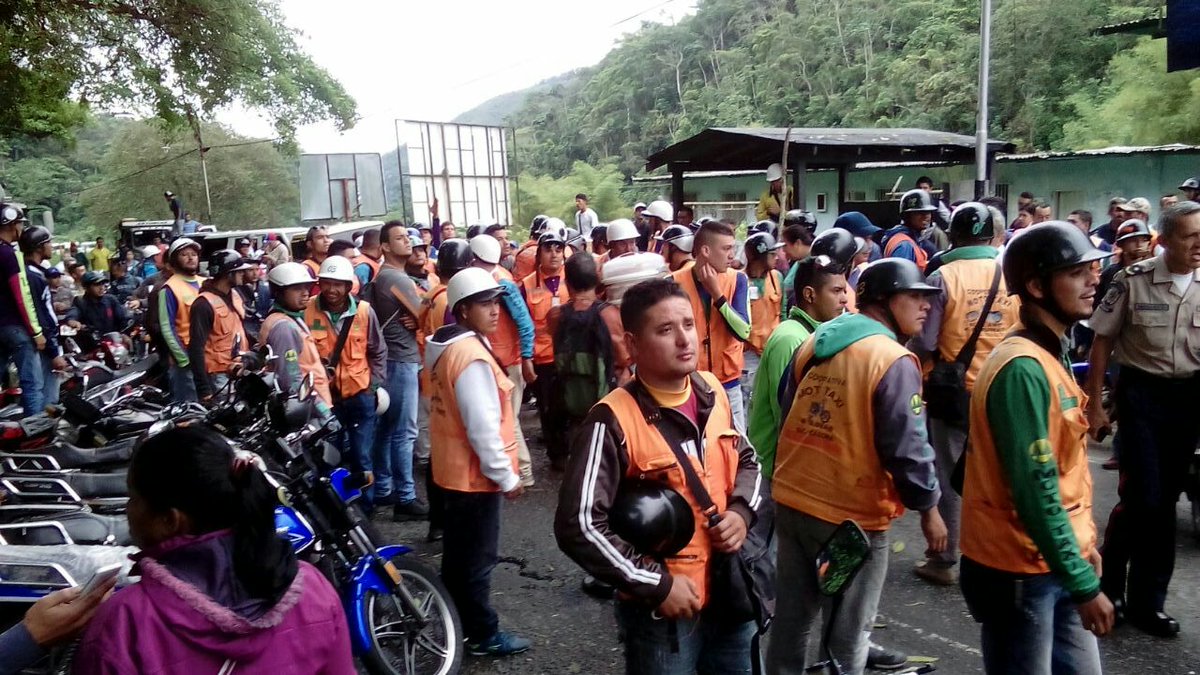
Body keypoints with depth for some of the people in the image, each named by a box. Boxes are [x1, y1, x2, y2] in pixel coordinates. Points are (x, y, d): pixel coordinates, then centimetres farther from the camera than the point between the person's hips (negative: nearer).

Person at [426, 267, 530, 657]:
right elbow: (482, 426, -26)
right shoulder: (472, 356, -25)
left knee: (458, 552, 21)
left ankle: (457, 623, 35)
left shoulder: (447, 346, 6)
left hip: (454, 468, 10)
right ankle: (483, 635, 18)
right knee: (478, 556, 4)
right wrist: (506, 476, -17)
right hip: (476, 473, -10)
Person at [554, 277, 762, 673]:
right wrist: (657, 585, -20)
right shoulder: (614, 421, -22)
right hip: (661, 611, -6)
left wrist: (742, 512, -4)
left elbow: (746, 459, 15)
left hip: (730, 593, 6)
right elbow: (579, 526, -24)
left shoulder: (713, 392, -1)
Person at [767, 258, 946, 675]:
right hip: (852, 514, -6)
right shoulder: (893, 361, -17)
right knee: (848, 632, 11)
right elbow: (906, 448, -18)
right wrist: (928, 506, -3)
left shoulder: (813, 343, 6)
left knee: (791, 618, 19)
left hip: (791, 500, 7)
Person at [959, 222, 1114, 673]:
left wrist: (1082, 544, 13)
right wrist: (1083, 583, -20)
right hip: (1019, 570, -9)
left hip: (1055, 562, 9)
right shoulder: (1023, 368, -23)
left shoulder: (1047, 356, 8)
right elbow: (1035, 490, -25)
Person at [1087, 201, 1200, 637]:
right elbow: (1102, 341, -4)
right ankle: (1109, 581, 17)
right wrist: (1094, 405, -5)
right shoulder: (1133, 280, -9)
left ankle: (1146, 600, 23)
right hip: (1142, 390, -3)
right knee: (1143, 495, -7)